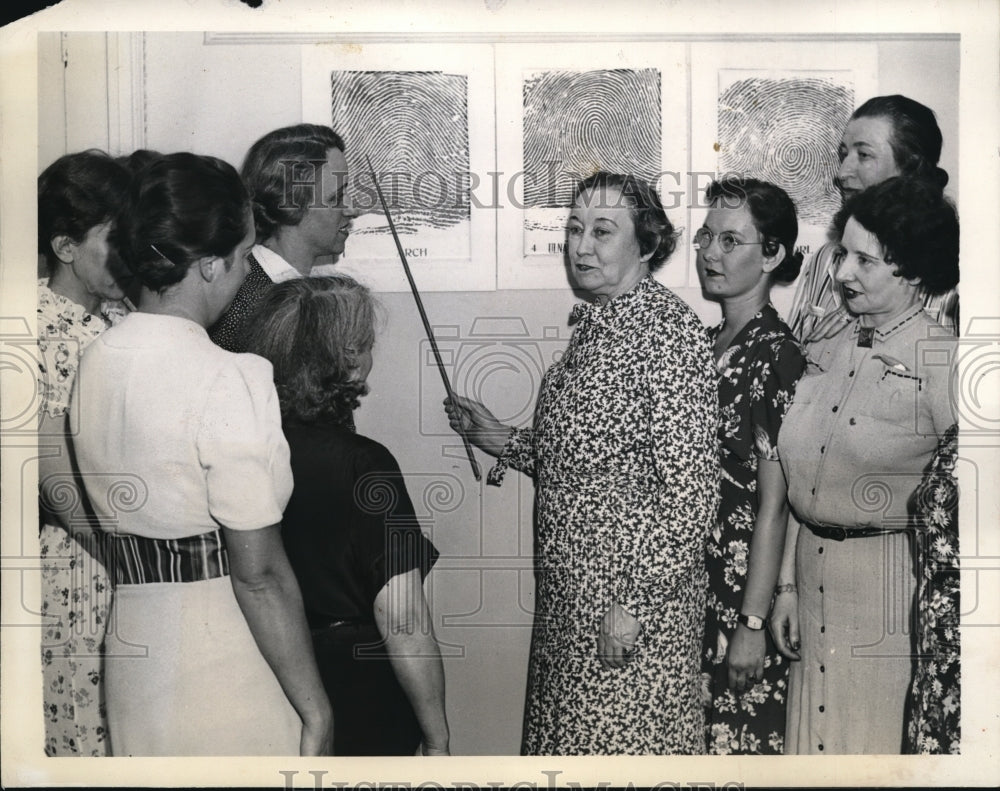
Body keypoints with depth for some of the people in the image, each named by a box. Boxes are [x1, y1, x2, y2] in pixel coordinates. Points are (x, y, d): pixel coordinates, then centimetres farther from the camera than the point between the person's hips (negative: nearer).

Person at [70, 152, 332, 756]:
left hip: (134, 646, 7)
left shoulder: (98, 360, 3)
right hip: (226, 665, -7)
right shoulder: (231, 380, -20)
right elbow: (259, 573, -21)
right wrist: (316, 709, -14)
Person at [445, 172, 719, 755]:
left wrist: (633, 602, -20)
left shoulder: (671, 333, -17)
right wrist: (504, 441, 7)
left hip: (637, 598, -8)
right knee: (571, 738, 19)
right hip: (569, 594, 8)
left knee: (625, 744, 5)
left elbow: (691, 489, -20)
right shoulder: (594, 326, 9)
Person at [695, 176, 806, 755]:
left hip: (744, 584, -7)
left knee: (744, 735, 4)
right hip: (691, 582, 8)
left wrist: (753, 622, -17)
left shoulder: (775, 354, -15)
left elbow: (774, 504, -16)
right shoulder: (711, 344, 9)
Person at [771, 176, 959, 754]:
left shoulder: (943, 361, -11)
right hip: (814, 572, 6)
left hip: (894, 578, -6)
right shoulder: (827, 354, 8)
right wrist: (787, 585, 11)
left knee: (880, 737, 5)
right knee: (815, 734, 14)